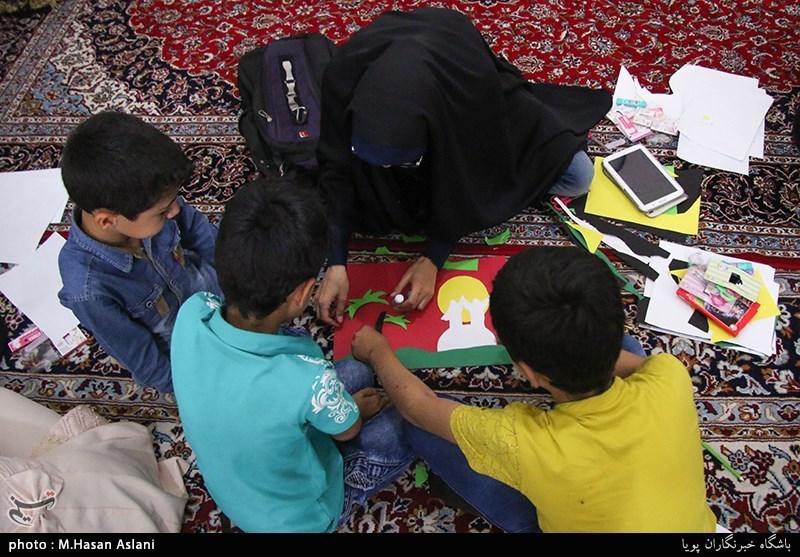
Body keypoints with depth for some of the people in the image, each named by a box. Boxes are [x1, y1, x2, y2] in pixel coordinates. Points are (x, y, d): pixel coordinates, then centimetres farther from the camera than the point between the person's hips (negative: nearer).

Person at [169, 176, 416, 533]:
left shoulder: (192, 313, -27)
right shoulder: (309, 380, -42)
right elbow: (348, 431, -17)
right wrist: (359, 410, 6)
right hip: (299, 517, -5)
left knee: (356, 373, 12)